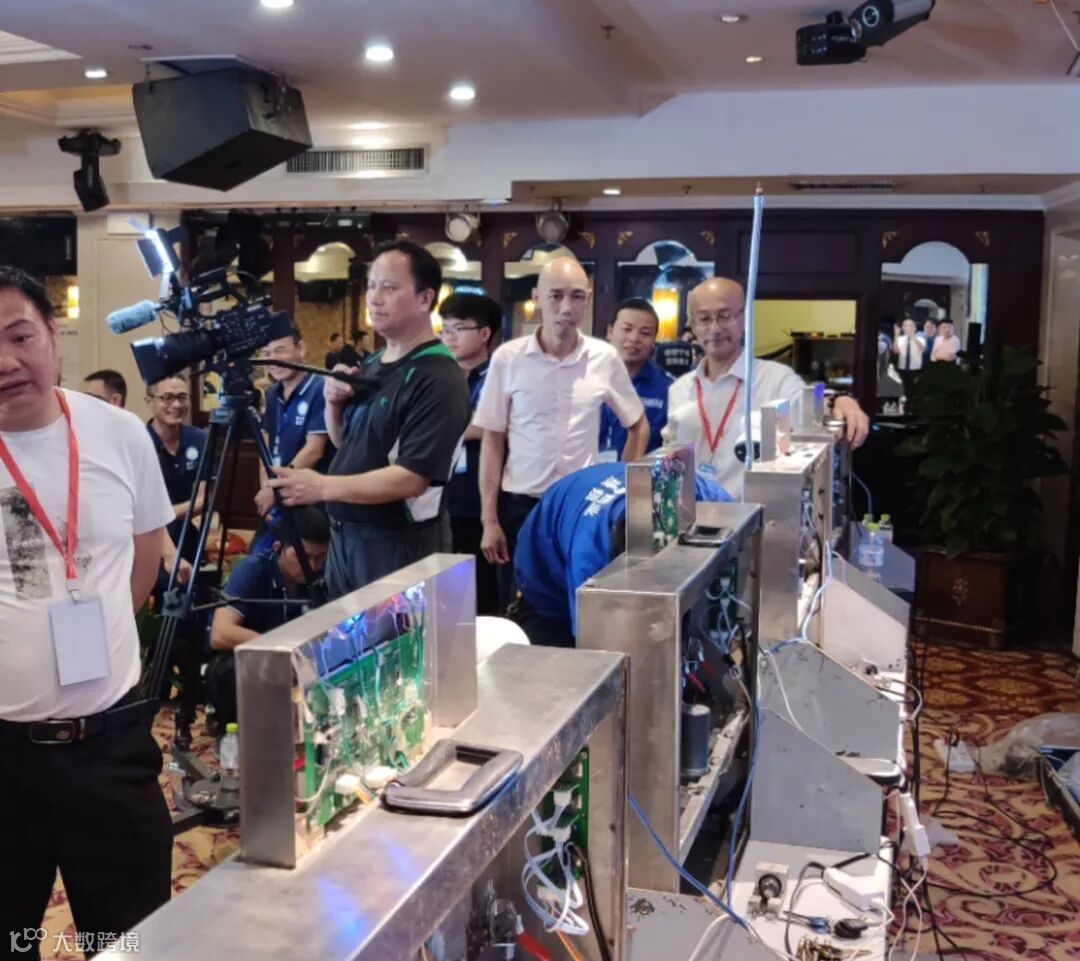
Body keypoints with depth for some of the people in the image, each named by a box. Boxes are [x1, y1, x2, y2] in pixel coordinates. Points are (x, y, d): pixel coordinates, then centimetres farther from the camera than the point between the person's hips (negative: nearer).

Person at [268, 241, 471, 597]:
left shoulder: (438, 379, -18)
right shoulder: (371, 365, 9)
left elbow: (413, 478, -24)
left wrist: (323, 487, -29)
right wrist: (334, 403, -2)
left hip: (398, 544, -8)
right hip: (344, 534, 8)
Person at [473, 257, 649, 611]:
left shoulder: (605, 359, -2)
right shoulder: (507, 358, -6)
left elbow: (639, 425, 12)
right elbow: (492, 440, 0)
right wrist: (489, 520, -3)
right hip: (520, 505, -1)